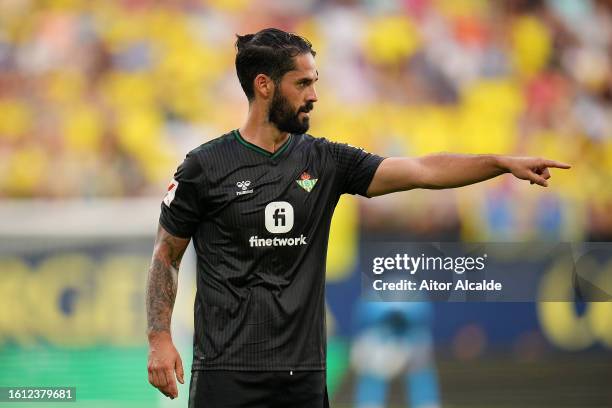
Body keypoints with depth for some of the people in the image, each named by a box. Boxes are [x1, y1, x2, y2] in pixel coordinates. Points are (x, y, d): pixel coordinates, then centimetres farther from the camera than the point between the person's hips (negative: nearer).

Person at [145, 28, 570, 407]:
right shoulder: (205, 167, -3)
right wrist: (159, 340, -6)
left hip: (304, 370, 4)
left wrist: (504, 163, -8)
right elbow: (167, 255, 3)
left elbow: (419, 171, 1)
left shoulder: (324, 161, 7)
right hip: (228, 374, -4)